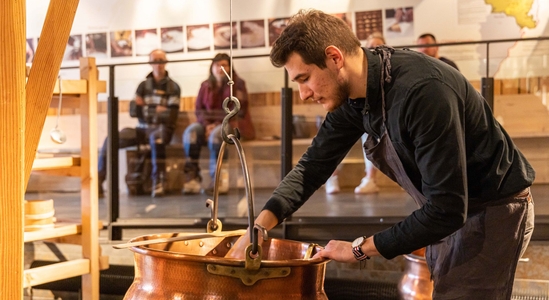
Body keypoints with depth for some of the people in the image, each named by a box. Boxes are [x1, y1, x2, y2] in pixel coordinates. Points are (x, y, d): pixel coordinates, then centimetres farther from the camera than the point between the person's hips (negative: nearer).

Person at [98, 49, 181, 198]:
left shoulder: (173, 87, 4)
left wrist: (146, 108, -2)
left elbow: (171, 116, -6)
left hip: (162, 128, -3)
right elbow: (135, 111, 5)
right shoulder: (143, 85, 14)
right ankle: (98, 182, -16)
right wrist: (157, 110, -3)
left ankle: (158, 182, -36)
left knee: (156, 138, -41)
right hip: (143, 128, 4)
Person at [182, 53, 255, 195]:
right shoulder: (206, 86, 14)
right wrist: (207, 124, -14)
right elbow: (199, 109, 8)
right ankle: (192, 177, -33)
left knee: (216, 134, -37)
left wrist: (217, 123, -17)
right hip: (209, 124, 4)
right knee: (191, 131, -27)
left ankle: (217, 178, -34)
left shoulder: (237, 84, 2)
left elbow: (239, 110, -6)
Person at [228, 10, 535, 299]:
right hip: (450, 212, 8)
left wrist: (360, 248, -23)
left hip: (494, 210, -8)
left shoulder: (423, 90, -33)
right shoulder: (354, 95, -6)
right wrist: (258, 226, -11)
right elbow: (313, 165, 3)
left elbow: (447, 209, -32)